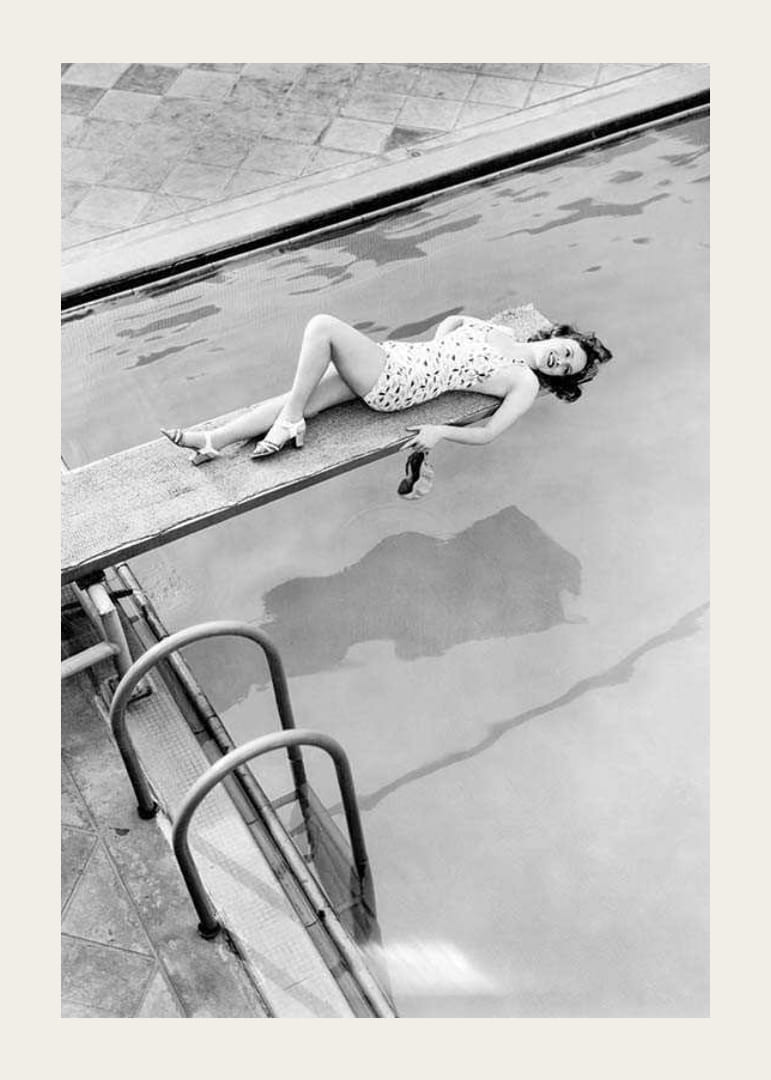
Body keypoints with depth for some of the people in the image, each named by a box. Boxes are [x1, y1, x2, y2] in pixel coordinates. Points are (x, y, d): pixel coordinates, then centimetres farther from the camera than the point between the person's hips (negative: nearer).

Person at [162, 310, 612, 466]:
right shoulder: (501, 330, 17)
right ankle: (214, 441, 1)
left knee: (324, 326, -21)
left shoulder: (526, 384, -1)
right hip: (394, 358, 7)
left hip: (396, 385, -7)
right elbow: (453, 320, 31)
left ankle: (288, 423, -9)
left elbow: (487, 433, -7)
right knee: (299, 401, -4)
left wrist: (440, 431, -16)